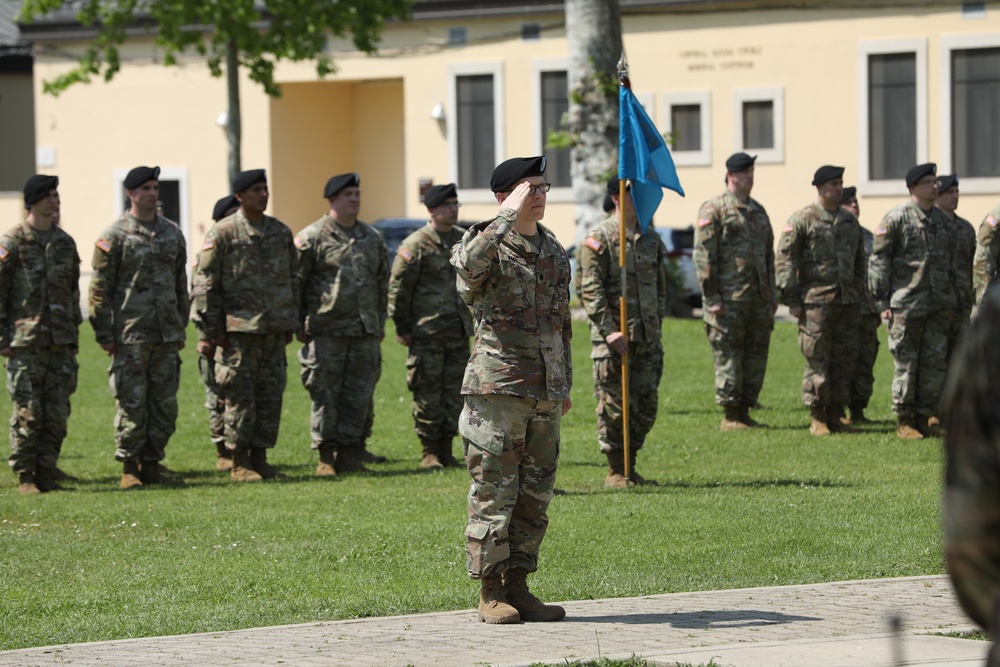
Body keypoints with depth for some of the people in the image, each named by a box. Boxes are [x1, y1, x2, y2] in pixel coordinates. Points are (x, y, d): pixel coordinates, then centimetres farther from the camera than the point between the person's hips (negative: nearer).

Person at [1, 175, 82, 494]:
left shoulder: (65, 243, 12)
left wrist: (74, 334, 16)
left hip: (61, 344, 5)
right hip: (26, 344, -5)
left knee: (58, 413, 4)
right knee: (27, 412, -4)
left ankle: (47, 472, 11)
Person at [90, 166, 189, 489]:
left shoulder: (172, 232, 12)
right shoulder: (115, 235, -4)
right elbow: (99, 288, -5)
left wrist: (181, 327, 15)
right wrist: (104, 334, -9)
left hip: (167, 336, 5)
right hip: (130, 336, -5)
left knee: (165, 402, 5)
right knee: (131, 403, -3)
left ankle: (152, 462, 14)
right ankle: (129, 467, 5)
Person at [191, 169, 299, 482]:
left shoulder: (281, 232, 11)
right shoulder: (223, 233, -5)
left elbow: (292, 280, 20)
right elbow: (204, 285, -6)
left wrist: (290, 324, 17)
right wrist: (207, 332, -10)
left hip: (274, 329, 5)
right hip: (238, 329, -5)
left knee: (271, 395, 6)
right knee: (240, 397, -3)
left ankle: (260, 458, 15)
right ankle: (239, 464, 5)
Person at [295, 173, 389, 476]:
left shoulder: (372, 238, 14)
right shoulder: (312, 237, -3)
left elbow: (383, 282, 21)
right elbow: (294, 282, -2)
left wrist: (380, 322, 18)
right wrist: (298, 324, -4)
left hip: (365, 334, 5)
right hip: (326, 332, -5)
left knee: (359, 395, 4)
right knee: (325, 396, -3)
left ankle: (349, 454, 11)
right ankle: (326, 457, 2)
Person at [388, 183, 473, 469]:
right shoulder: (416, 245, -8)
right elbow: (398, 288, -7)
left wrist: (472, 320, 17)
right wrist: (402, 328, -7)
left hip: (459, 333, 6)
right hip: (427, 334, -6)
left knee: (455, 393, 6)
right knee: (428, 394, -3)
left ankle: (446, 451, 14)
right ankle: (429, 453, 5)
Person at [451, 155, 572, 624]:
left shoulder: (553, 251, 16)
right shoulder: (488, 244, -5)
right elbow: (470, 265, -32)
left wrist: (565, 383, 23)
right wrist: (508, 217, -26)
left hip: (545, 393, 7)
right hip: (497, 389, -7)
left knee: (535, 495, 9)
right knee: (493, 493, -4)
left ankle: (517, 586, 16)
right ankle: (490, 593, 1)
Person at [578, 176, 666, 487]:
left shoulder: (651, 239, 15)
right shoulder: (599, 239, -6)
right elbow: (591, 290, -11)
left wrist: (657, 328, 15)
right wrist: (609, 331, -17)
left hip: (647, 337, 6)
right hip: (612, 339, -6)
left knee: (646, 405, 6)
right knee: (614, 405, -2)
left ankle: (630, 465, 17)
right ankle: (615, 470, 6)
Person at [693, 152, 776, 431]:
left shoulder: (758, 211, 17)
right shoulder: (713, 210, -5)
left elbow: (768, 256, 22)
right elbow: (704, 256, -10)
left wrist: (772, 294, 16)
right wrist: (712, 298, -15)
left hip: (758, 300, 7)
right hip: (729, 300, -7)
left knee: (756, 356, 7)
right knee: (728, 356, -3)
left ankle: (744, 411, 14)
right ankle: (730, 416, 1)